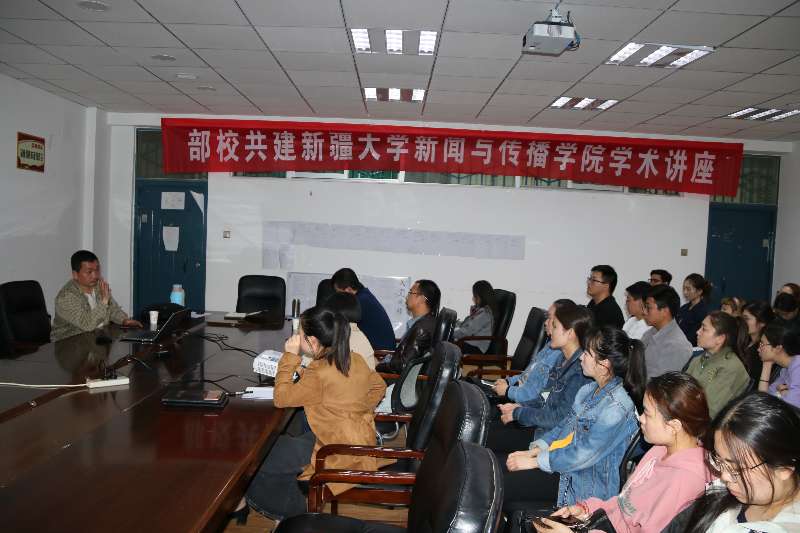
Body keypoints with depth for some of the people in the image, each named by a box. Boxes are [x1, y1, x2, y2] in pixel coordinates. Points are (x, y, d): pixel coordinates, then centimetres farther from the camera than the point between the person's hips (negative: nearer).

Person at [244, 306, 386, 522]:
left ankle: (290, 512, 26)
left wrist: (290, 356, -12)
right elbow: (379, 386, 13)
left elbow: (281, 398, -17)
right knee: (280, 443, 19)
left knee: (264, 459, 4)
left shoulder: (319, 375, -27)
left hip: (341, 454, -9)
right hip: (360, 440, 9)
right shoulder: (355, 360, -3)